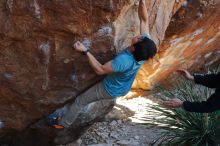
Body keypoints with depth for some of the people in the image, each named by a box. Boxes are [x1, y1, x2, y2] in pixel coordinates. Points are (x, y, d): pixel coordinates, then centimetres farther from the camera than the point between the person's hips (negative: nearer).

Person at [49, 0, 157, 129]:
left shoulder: (124, 60, -46)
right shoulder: (146, 44, -29)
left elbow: (100, 69, -33)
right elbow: (144, 20, -20)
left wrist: (85, 51, -34)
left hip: (110, 90, -6)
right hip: (124, 89, 6)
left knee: (80, 101, 16)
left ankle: (63, 123, 35)